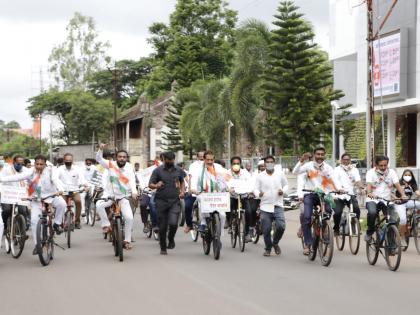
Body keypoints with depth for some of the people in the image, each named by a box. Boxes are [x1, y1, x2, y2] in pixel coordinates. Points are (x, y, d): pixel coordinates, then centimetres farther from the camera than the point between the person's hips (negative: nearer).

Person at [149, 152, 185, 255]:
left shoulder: (178, 170, 8)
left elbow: (182, 182, 24)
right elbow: (150, 184, -2)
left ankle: (171, 239, 13)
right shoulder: (158, 171, 0)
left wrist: (182, 191, 6)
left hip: (175, 201, 1)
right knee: (162, 227, 3)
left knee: (173, 223, -17)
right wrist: (156, 185, -24)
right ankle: (163, 248, 19)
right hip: (161, 201, -1)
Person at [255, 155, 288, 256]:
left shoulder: (280, 174, 6)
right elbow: (256, 189, 4)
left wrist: (283, 191, -6)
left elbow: (286, 185, 16)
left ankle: (275, 243, 15)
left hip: (278, 206, 0)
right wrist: (259, 193, -19)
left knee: (281, 226, -13)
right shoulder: (260, 176, 4)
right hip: (265, 206, 0)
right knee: (266, 230, 1)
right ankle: (268, 248, 20)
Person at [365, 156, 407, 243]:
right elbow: (369, 184, -19)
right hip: (372, 200, -2)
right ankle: (369, 232, -8)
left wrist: (403, 195, -27)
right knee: (372, 212, -34)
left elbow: (397, 184, -8)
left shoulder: (391, 172, 4)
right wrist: (369, 193, -41)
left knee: (393, 221, -14)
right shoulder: (371, 172, -3)